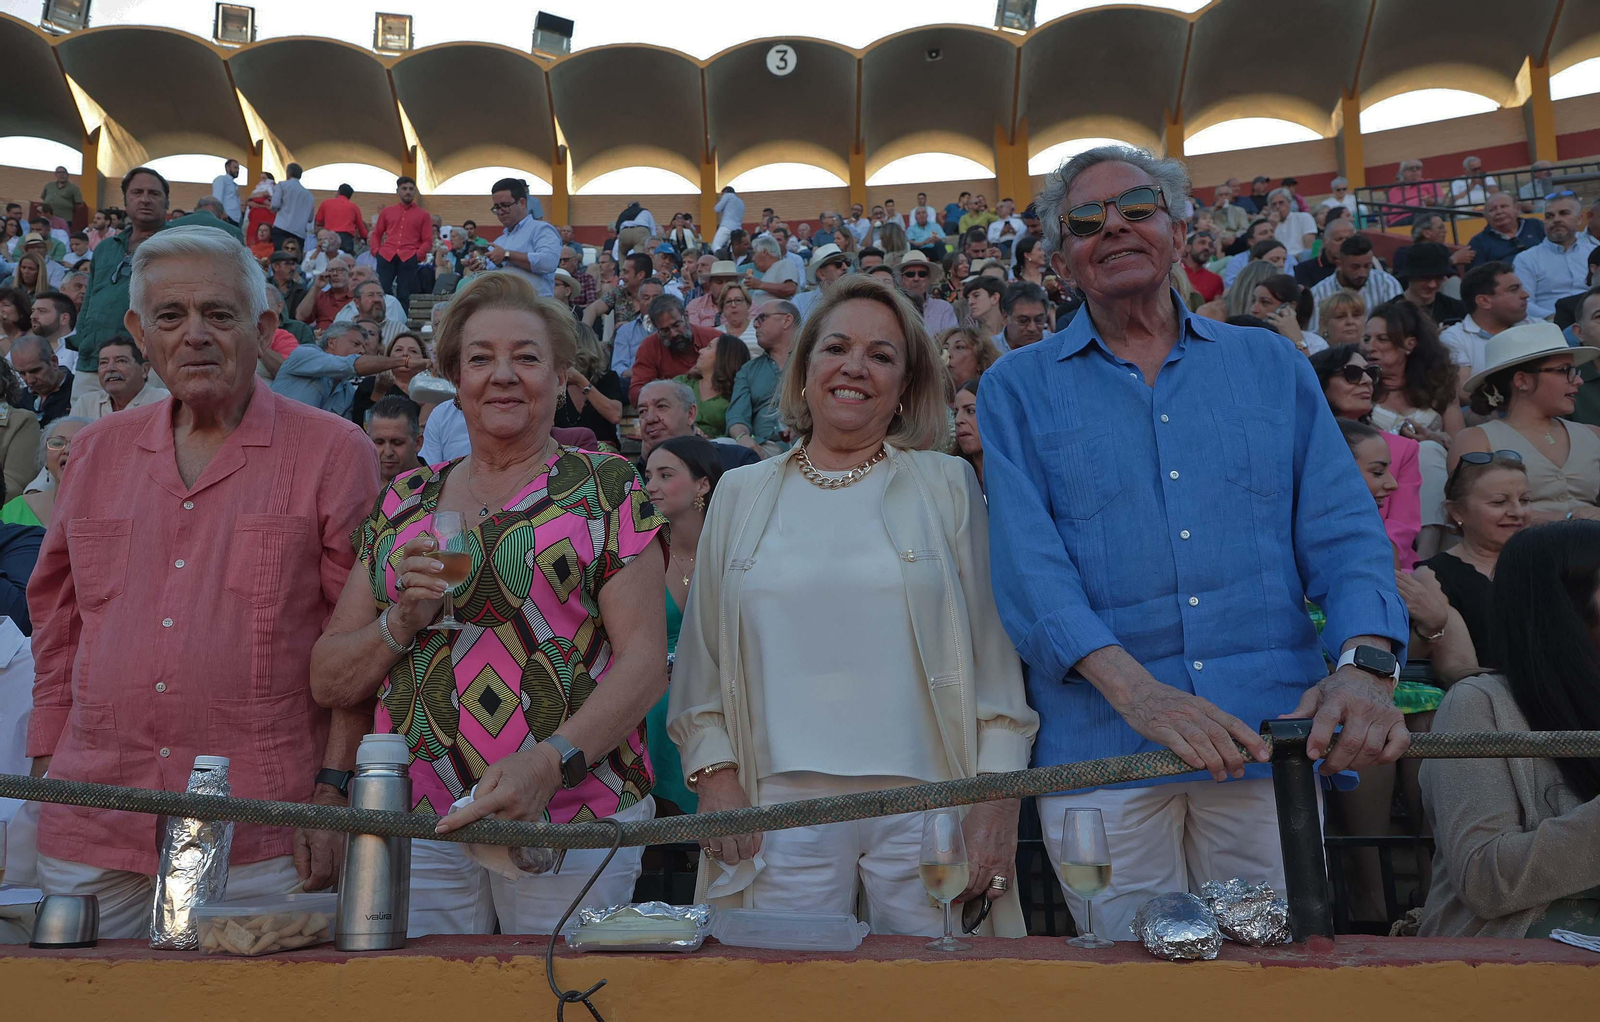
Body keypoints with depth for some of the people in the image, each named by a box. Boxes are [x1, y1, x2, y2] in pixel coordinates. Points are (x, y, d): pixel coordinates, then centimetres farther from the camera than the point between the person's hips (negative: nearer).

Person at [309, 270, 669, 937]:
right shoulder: (404, 502, 12)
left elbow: (644, 661, -7)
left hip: (572, 817, -2)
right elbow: (328, 681, 12)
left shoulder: (607, 488, 2)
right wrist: (401, 623, -8)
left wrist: (549, 763, -21)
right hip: (415, 822, 3)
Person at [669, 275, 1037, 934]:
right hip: (781, 804, 1)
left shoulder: (947, 486, 6)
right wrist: (713, 773, 0)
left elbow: (995, 648, 3)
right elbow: (701, 657, 12)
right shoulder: (740, 496, 11)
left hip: (925, 803, -1)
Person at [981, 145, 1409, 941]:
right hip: (1101, 745, -1)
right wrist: (1134, 689, -21)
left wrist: (1366, 663, -15)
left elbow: (1342, 533, 5)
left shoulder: (1272, 368, 14)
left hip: (1271, 730, 2)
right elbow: (1027, 559, -6)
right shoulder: (1019, 389, 8)